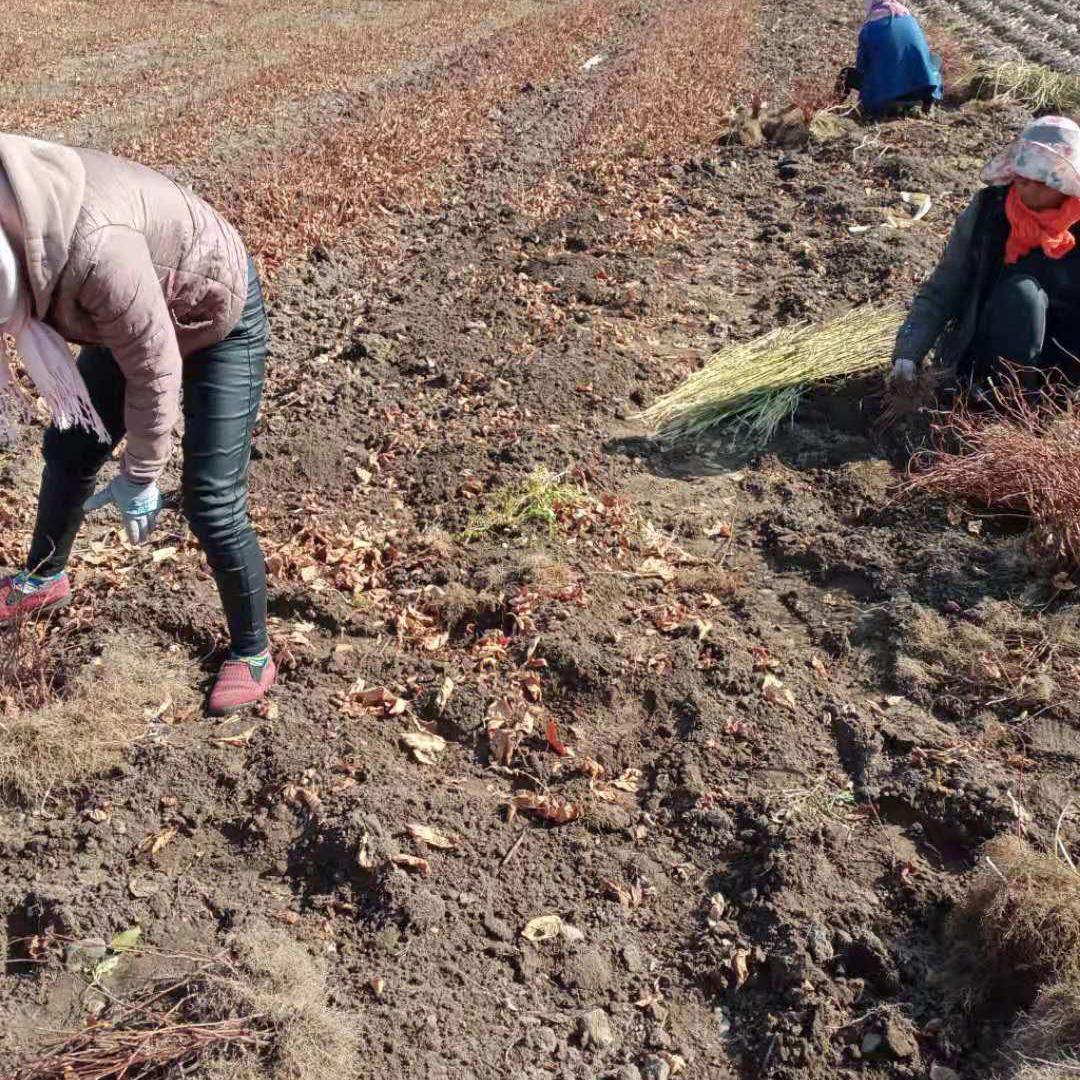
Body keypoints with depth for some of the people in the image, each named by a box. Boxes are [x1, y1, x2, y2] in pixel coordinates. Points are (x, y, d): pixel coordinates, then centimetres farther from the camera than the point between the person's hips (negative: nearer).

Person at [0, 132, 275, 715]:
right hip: (136, 314, 8)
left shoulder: (95, 250, -42)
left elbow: (155, 372, -28)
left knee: (211, 502, -7)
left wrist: (140, 476, -14)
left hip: (220, 321, -8)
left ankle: (252, 653, 13)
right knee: (69, 446, 17)